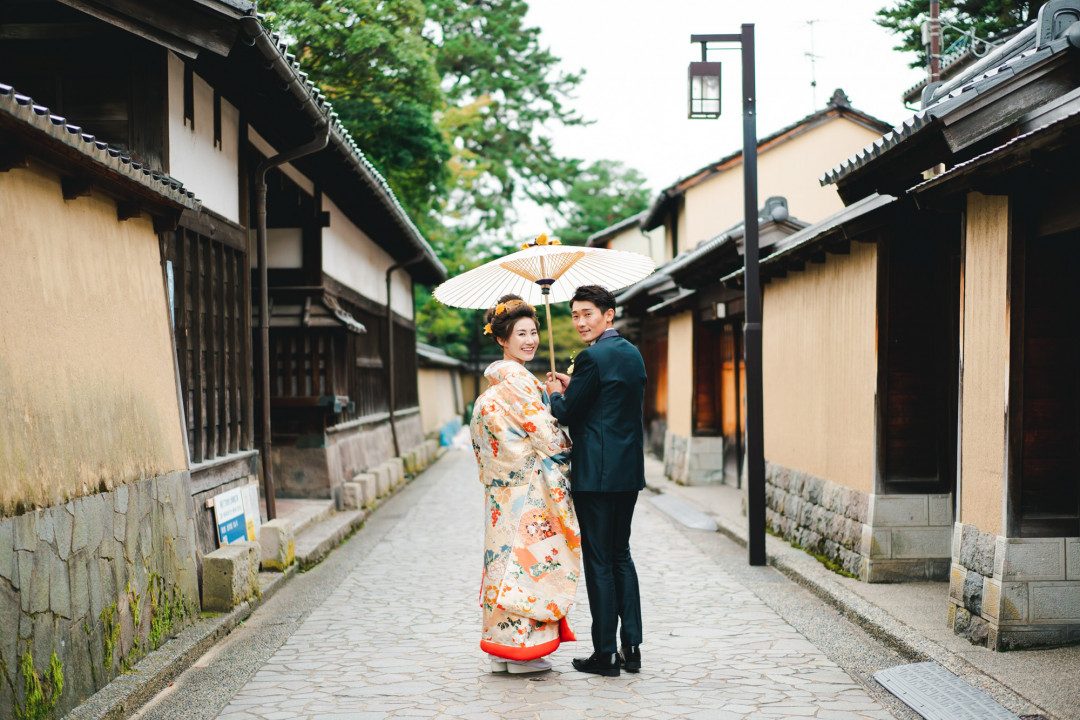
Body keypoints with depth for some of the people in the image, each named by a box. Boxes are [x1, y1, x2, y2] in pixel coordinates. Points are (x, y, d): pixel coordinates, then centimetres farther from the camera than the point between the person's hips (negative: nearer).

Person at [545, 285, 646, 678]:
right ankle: (631, 648, 16)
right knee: (621, 556, 15)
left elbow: (568, 414, -12)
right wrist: (572, 388, 17)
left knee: (599, 561, -2)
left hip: (596, 474, -8)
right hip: (629, 472, 9)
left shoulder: (592, 357, -15)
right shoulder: (633, 354, 13)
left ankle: (605, 654, 2)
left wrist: (556, 394, 8)